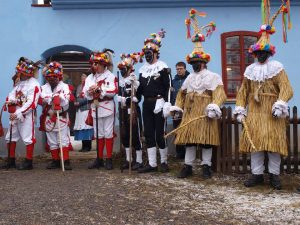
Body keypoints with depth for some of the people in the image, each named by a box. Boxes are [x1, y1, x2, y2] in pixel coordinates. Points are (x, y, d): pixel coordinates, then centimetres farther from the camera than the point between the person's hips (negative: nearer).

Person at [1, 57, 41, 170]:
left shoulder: (34, 85, -14)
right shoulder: (19, 82, 12)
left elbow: (31, 103, -19)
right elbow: (12, 94, 15)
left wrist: (18, 113, -22)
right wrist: (10, 100, -10)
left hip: (27, 115, -9)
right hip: (15, 114, 9)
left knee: (28, 138, -1)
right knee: (10, 137, 12)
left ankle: (28, 162, 7)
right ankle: (11, 161, 23)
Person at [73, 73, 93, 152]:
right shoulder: (79, 87, 20)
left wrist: (79, 103, -12)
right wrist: (75, 102, 4)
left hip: (86, 109, -7)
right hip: (79, 110, 8)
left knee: (86, 127, -8)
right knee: (80, 127, 5)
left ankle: (87, 146, -2)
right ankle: (84, 145, 11)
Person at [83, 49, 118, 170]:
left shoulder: (111, 76, -2)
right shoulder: (89, 77, 13)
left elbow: (114, 91, -16)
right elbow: (84, 93, 8)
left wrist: (99, 88, -16)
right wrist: (89, 92, -14)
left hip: (107, 108, -5)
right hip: (95, 108, 5)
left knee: (108, 133, -1)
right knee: (98, 134, 11)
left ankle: (109, 159, 5)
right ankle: (99, 159, 18)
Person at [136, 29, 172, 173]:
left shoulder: (162, 67, -5)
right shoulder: (143, 69, 15)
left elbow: (168, 87, -11)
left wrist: (166, 104, -19)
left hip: (158, 103, -6)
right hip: (147, 104, 7)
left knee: (160, 134, -3)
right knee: (148, 133, 6)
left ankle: (164, 162, 12)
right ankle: (152, 163, 12)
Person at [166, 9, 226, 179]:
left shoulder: (213, 76, -2)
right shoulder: (189, 78, 19)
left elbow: (219, 93, -13)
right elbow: (182, 93, 24)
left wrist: (214, 107, -26)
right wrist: (177, 107, 16)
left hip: (204, 114, -6)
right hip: (189, 113, 6)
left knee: (206, 140, -1)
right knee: (188, 139, 5)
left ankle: (206, 167, 9)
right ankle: (188, 166, 11)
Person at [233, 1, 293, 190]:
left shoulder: (277, 67, -2)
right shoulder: (250, 70, 11)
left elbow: (286, 89, -11)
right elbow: (243, 91, 13)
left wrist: (280, 105, -23)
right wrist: (240, 109, 5)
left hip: (271, 112, -4)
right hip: (254, 112, 4)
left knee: (274, 142, -1)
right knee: (254, 142, 3)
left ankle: (274, 174, 9)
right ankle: (257, 174, 11)